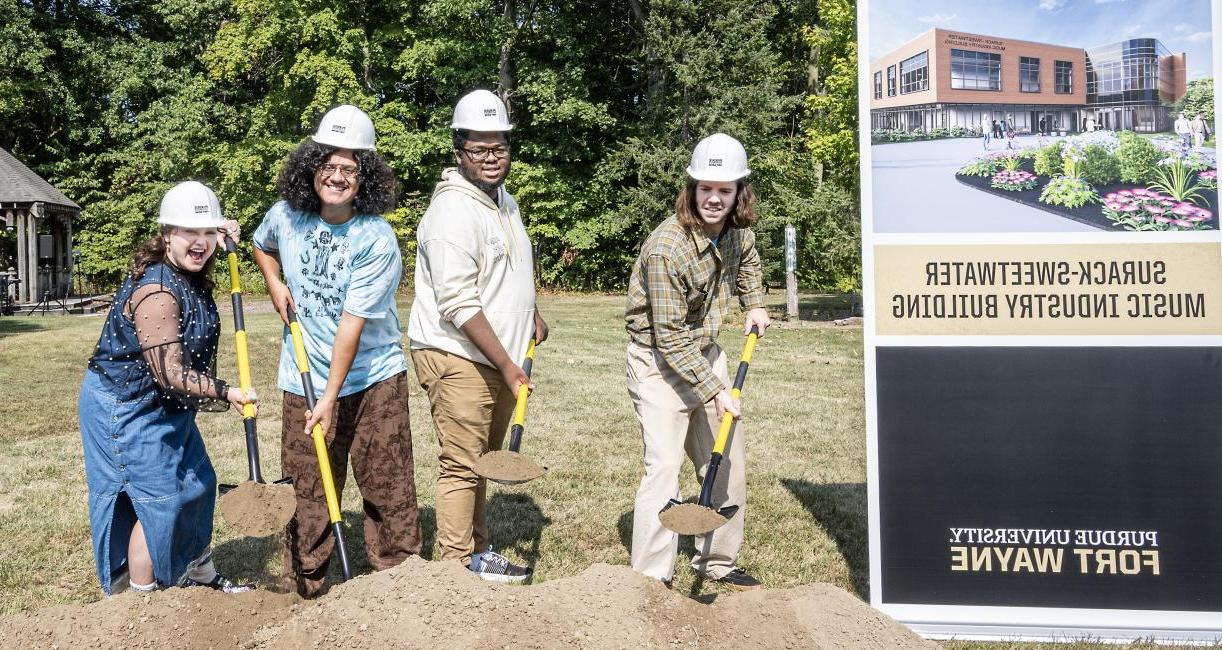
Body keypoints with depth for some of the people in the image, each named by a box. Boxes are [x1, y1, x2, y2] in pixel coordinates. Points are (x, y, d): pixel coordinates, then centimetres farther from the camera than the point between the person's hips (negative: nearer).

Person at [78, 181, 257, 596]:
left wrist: (222, 236, 8)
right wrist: (225, 393, -30)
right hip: (126, 409, -10)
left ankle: (200, 576, 32)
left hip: (163, 406, 10)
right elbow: (169, 373, -30)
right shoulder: (156, 292, -30)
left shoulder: (191, 276, -1)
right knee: (157, 497, -6)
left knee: (195, 483, 17)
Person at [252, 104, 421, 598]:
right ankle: (304, 590, 19)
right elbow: (262, 246, 24)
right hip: (304, 381, 4)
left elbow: (352, 324, -20)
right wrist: (275, 284, 4)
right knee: (307, 490, 7)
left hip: (372, 378, -3)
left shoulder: (376, 241, -18)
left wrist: (331, 397, -20)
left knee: (388, 484, 2)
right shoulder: (286, 215, -3)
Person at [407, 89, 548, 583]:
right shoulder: (453, 213, -18)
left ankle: (478, 554, 27)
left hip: (499, 357, 9)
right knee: (461, 464, -7)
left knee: (481, 461, 17)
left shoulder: (503, 200, 13)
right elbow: (459, 305, -23)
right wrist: (508, 364, -22)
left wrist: (532, 315, 21)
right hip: (457, 357, -9)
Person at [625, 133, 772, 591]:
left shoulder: (738, 230, -4)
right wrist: (715, 391, -23)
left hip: (706, 353, 8)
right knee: (664, 465, -16)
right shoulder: (666, 247, -28)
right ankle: (650, 581, -9)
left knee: (728, 461, 12)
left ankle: (717, 562, 27)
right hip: (659, 362, -8)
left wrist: (755, 304, 9)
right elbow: (670, 335, -25)